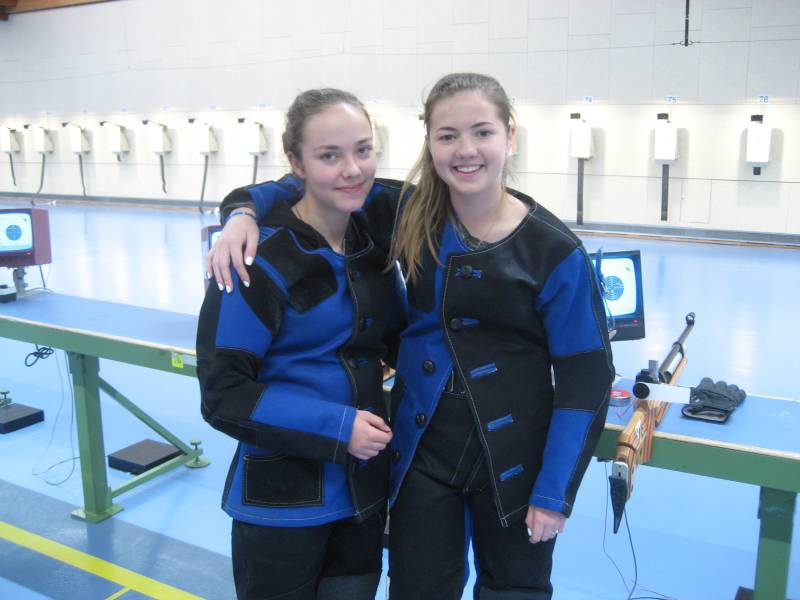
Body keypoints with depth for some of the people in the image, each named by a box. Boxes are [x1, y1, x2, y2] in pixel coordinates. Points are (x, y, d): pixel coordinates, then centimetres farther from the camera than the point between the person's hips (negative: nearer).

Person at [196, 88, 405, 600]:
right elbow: (223, 394, -18)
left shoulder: (372, 240, 1)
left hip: (365, 489, 6)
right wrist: (336, 427, -23)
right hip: (283, 500, -6)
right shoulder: (261, 259, -19)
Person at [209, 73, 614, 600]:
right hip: (420, 449, 2)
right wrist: (247, 214, -15)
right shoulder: (409, 213, -6)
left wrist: (555, 491, -9)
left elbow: (585, 377, -9)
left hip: (514, 459, -2)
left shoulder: (555, 251, -13)